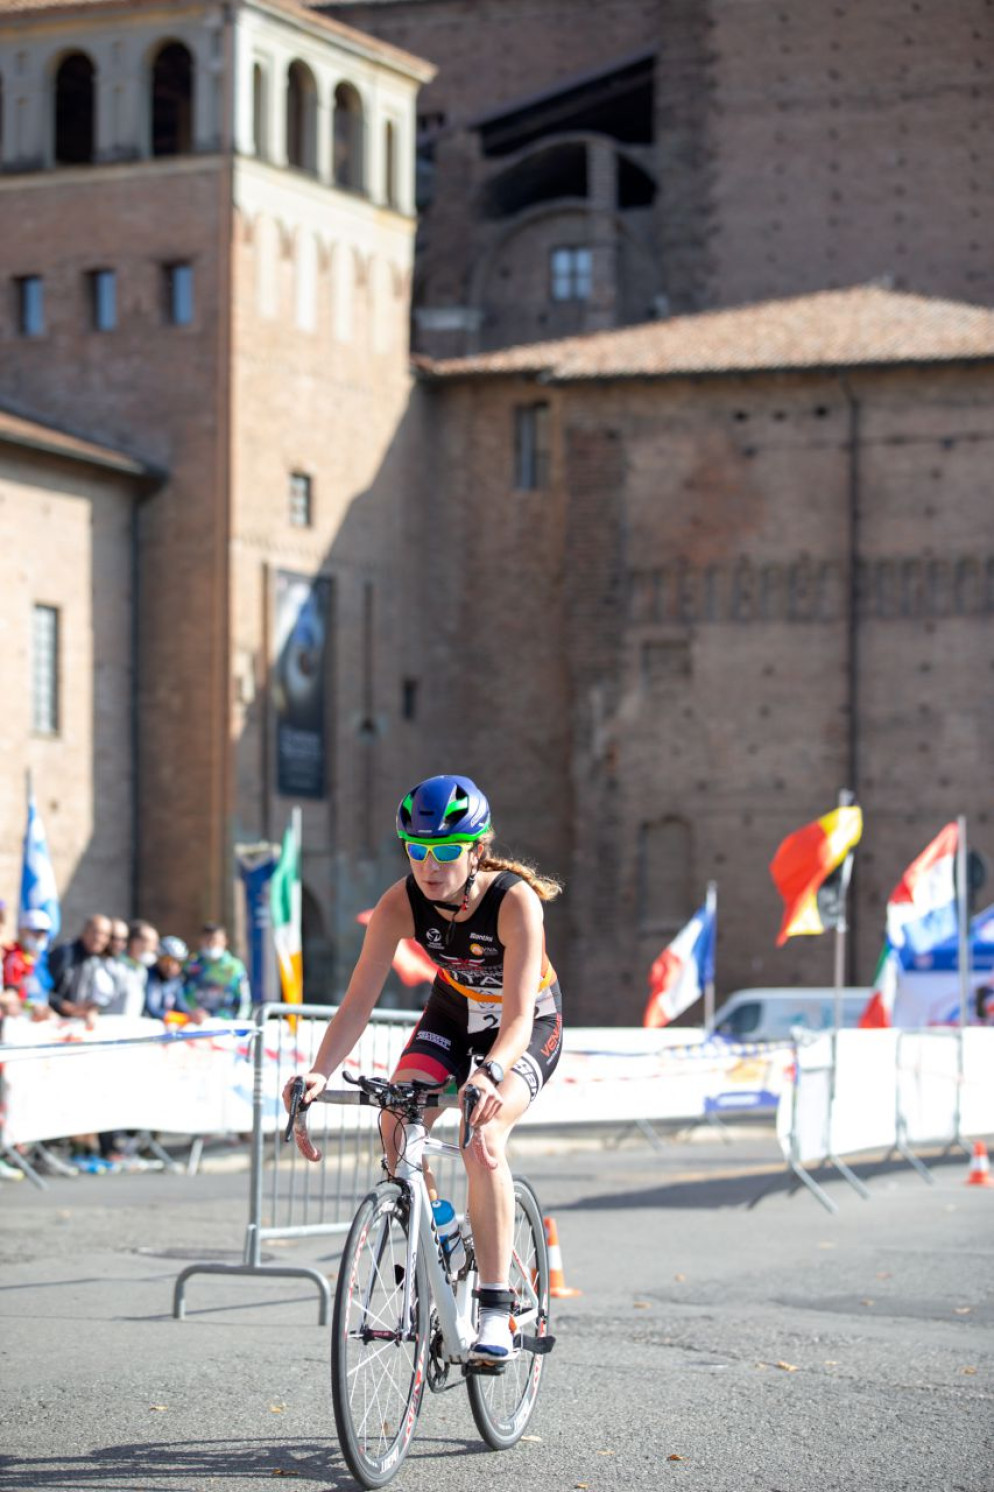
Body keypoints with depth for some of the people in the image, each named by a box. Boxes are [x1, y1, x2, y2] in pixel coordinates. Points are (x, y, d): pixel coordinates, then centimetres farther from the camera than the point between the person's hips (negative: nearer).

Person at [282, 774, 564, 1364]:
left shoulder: (515, 900, -33)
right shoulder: (402, 903, -23)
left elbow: (518, 1016, -39)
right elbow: (359, 1002, -24)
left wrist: (491, 1074, -59)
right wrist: (320, 1073, -41)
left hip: (529, 1027, -4)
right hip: (452, 1014, 4)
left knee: (483, 1143, -28)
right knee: (397, 1126, -19)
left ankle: (496, 1309, -22)